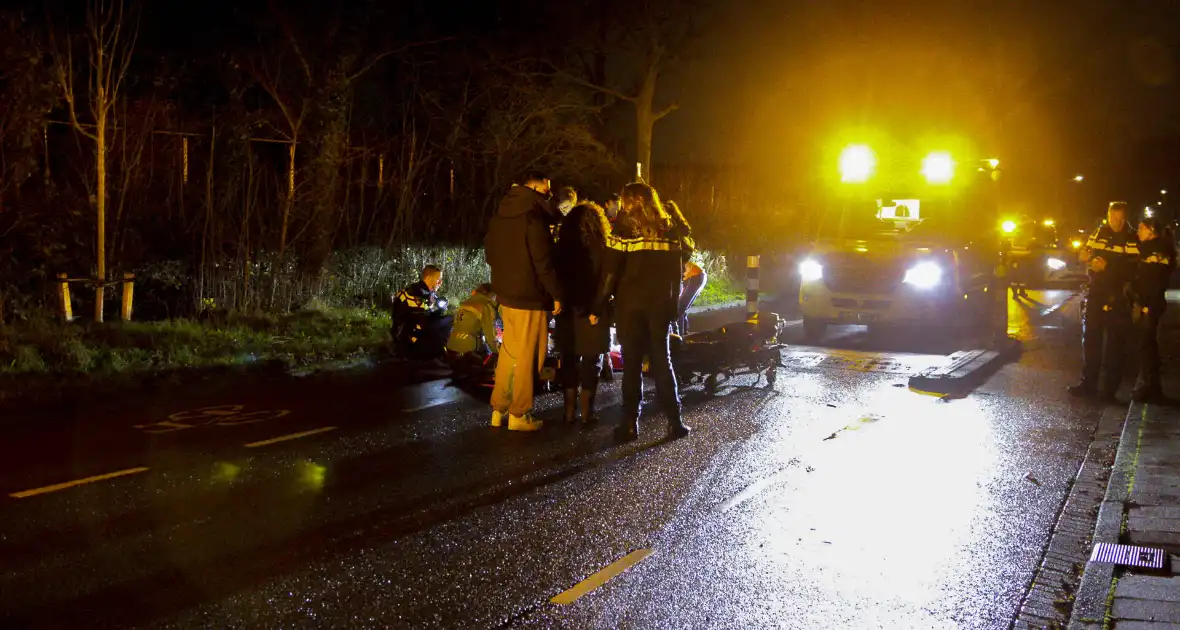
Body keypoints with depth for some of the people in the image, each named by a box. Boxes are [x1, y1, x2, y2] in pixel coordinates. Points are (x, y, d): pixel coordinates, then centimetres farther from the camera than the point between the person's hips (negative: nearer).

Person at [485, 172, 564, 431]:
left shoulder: (500, 215, 10)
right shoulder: (533, 218, -17)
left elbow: (490, 253, 18)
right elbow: (543, 262, -19)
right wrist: (556, 294, -11)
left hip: (506, 293, 8)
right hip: (530, 296, -8)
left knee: (509, 352, 17)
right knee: (527, 356, 1)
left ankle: (499, 409, 21)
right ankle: (519, 414, 7)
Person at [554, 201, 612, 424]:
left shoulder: (562, 249, 1)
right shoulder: (601, 250, -9)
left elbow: (556, 277, 3)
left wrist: (560, 302, 11)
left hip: (568, 312, 3)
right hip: (593, 313, -3)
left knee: (569, 359, 12)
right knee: (591, 361, 6)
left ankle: (570, 409, 13)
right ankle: (586, 411, 5)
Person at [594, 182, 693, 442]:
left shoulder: (625, 229, -6)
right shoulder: (669, 230, 6)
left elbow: (611, 273, -9)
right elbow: (677, 271, 6)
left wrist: (598, 307, -4)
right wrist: (673, 304, 11)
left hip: (631, 304, -3)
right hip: (662, 304, 3)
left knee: (632, 362, 3)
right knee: (662, 360, 11)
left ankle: (630, 423, 1)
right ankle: (674, 421, 8)